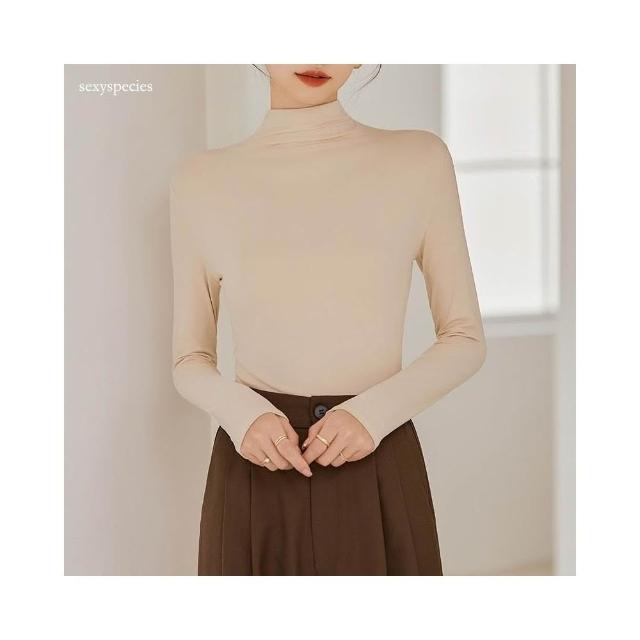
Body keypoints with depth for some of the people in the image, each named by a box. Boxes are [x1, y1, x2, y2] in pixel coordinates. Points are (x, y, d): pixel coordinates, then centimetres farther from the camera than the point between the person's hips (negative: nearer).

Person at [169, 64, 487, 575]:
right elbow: (190, 359, 5)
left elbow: (465, 339, 2)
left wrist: (374, 413, -14)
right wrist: (242, 414, -15)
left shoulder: (420, 160, -2)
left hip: (380, 473, 0)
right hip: (256, 476, 1)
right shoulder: (201, 181, 0)